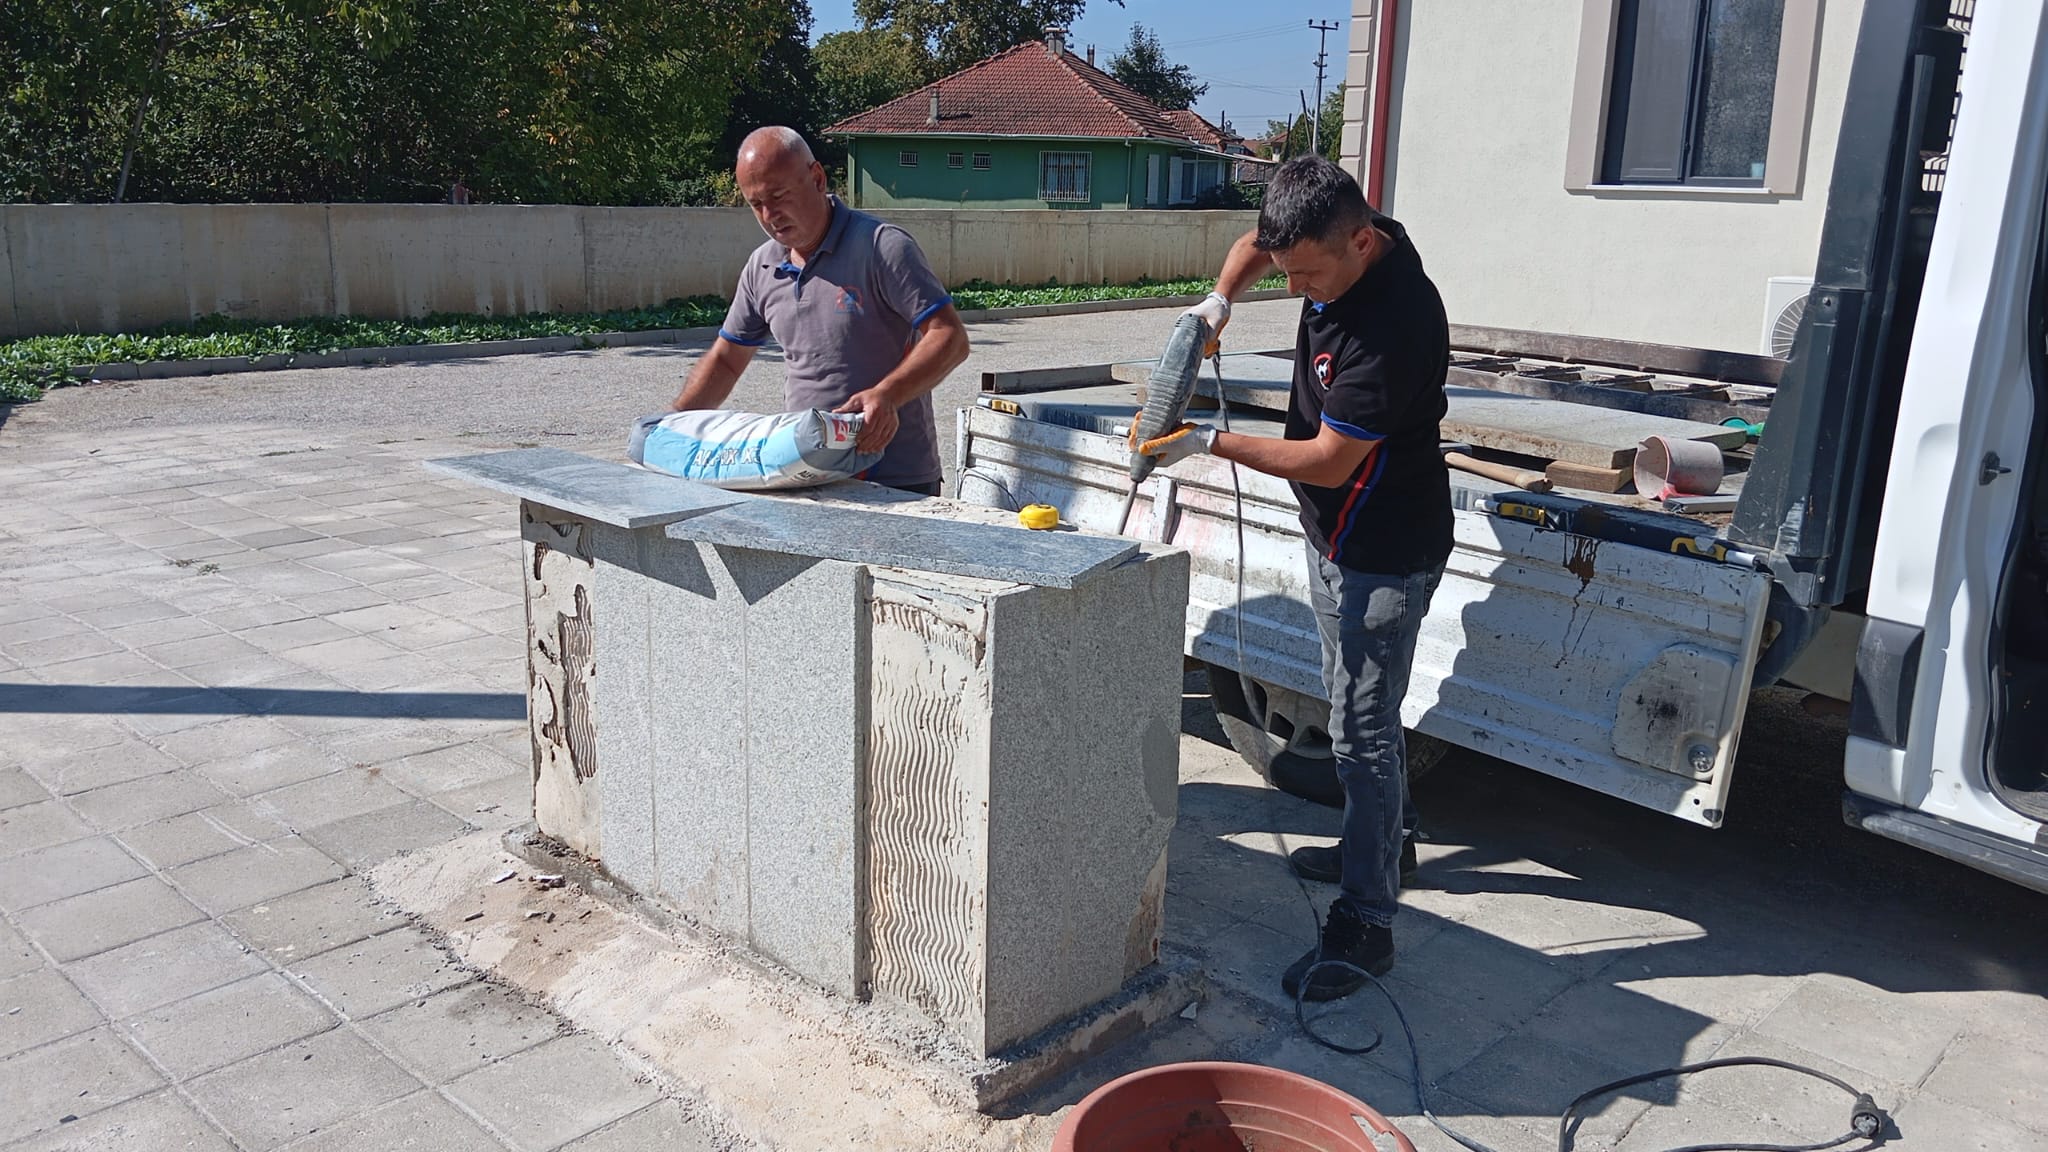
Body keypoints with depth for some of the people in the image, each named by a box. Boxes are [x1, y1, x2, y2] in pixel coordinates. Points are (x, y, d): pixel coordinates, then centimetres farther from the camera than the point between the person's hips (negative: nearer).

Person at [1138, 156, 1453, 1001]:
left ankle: (1365, 921, 4)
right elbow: (1253, 245, 17)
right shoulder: (1336, 247, -4)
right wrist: (1221, 299, -4)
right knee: (1356, 706, 22)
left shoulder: (1394, 324, -31)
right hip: (1338, 536, 10)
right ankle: (1384, 843, 41)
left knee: (1361, 730, -5)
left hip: (1382, 554, -10)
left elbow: (1327, 461, -26)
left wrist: (1212, 444, -18)